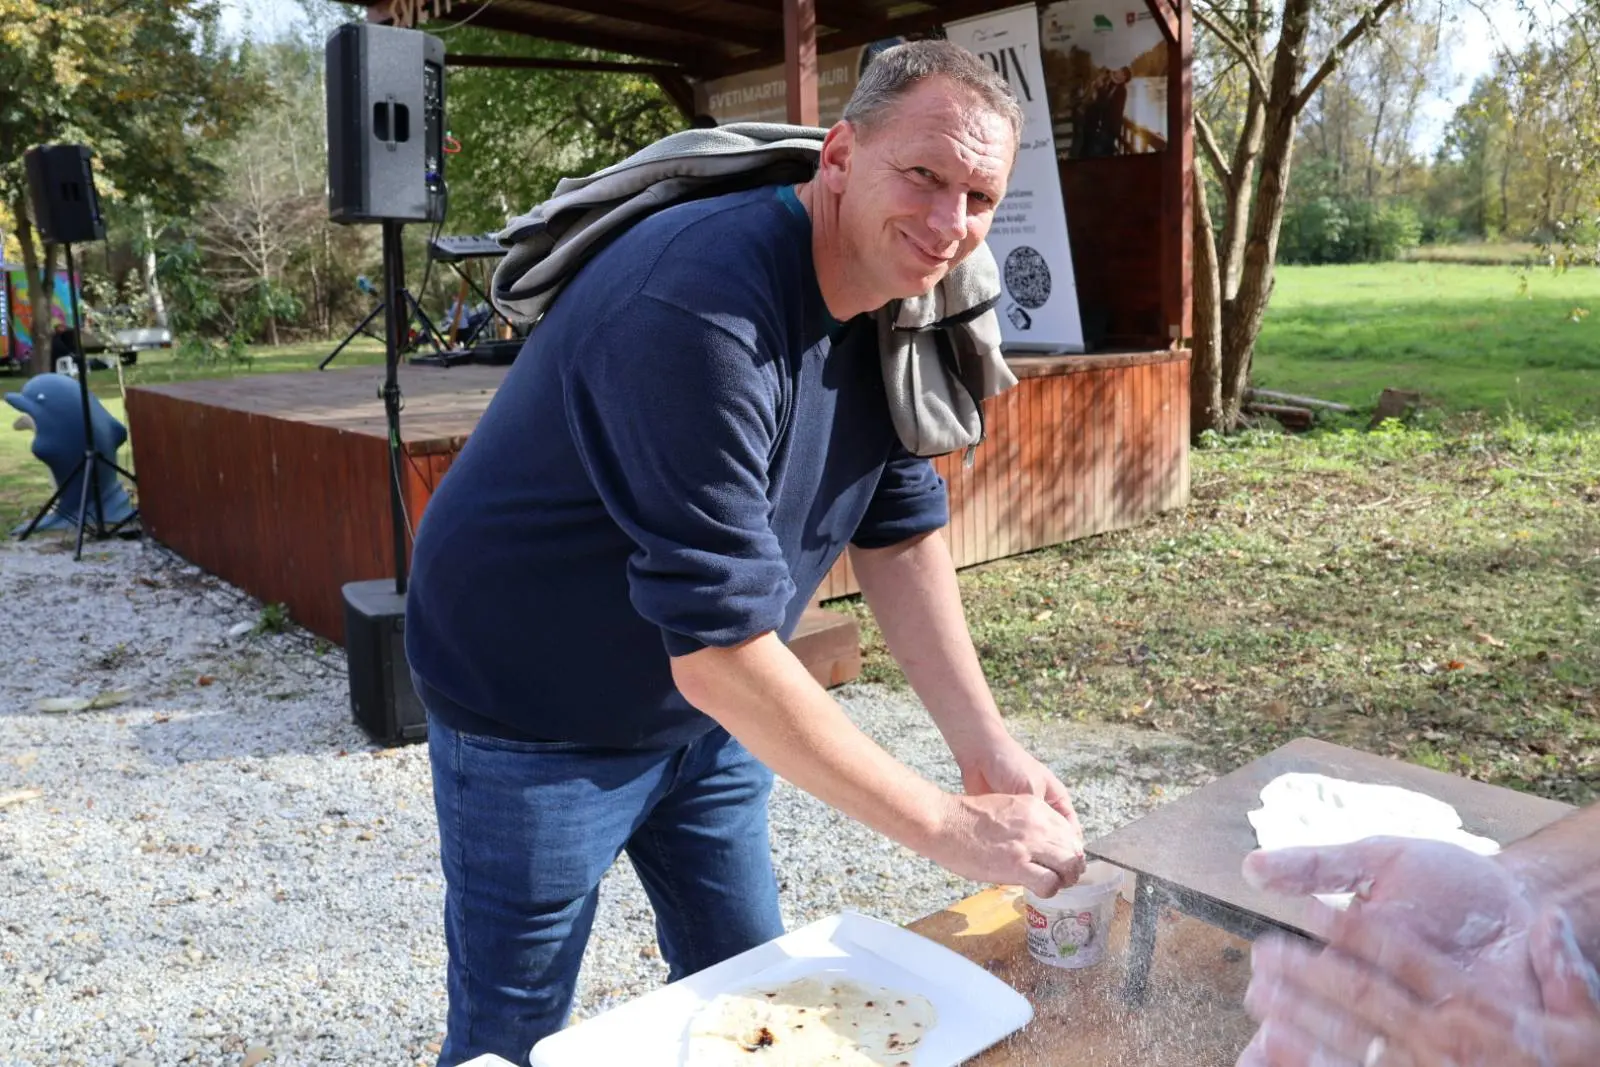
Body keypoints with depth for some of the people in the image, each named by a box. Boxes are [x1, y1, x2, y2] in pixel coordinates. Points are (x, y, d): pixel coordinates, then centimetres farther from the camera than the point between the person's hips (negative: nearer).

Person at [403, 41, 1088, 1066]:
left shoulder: (892, 295, -6)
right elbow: (723, 651, -35)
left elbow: (901, 531, -1)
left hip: (702, 708, 8)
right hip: (536, 719, -7)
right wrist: (951, 828, -29)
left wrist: (989, 748, -10)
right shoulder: (704, 309, -33)